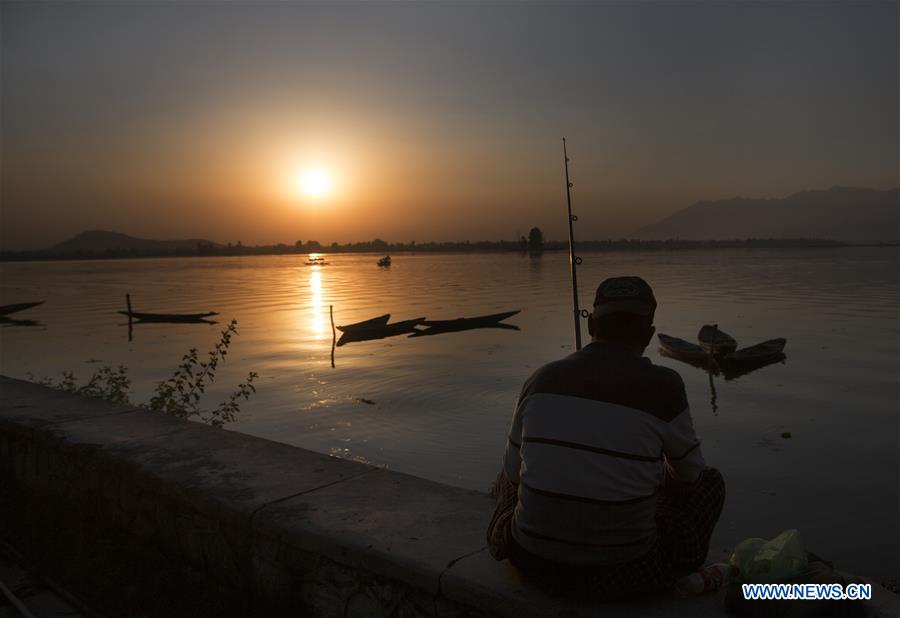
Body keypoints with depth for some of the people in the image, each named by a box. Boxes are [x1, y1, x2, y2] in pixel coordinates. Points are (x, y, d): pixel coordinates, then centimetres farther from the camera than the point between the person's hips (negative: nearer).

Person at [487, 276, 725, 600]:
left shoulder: (543, 377, -2)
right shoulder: (663, 385, -11)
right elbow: (690, 473, 7)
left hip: (535, 563, 3)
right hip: (624, 572, -3)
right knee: (709, 481, 19)